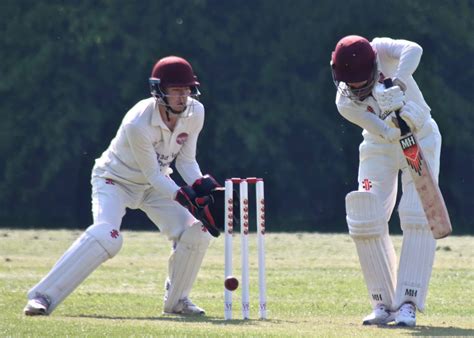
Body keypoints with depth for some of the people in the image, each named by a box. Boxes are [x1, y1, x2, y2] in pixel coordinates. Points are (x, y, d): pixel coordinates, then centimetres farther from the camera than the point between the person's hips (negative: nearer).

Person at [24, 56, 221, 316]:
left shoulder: (195, 113, -16)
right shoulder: (137, 124, -34)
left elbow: (186, 160, -5)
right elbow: (153, 175, -27)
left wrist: (201, 185, -23)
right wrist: (183, 197, -38)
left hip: (155, 186, 6)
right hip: (115, 180, -6)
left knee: (196, 233, -10)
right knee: (106, 236, -30)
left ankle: (176, 300, 13)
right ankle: (42, 296, -28)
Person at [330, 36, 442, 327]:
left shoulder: (381, 50, -21)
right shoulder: (346, 104, -21)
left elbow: (413, 50, -42)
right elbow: (388, 132, -31)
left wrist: (398, 86, -55)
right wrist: (399, 112, -53)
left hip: (421, 139, -1)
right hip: (380, 149, 1)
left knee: (418, 217, -15)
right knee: (367, 221, -9)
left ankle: (407, 303, -17)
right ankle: (384, 303, 2)